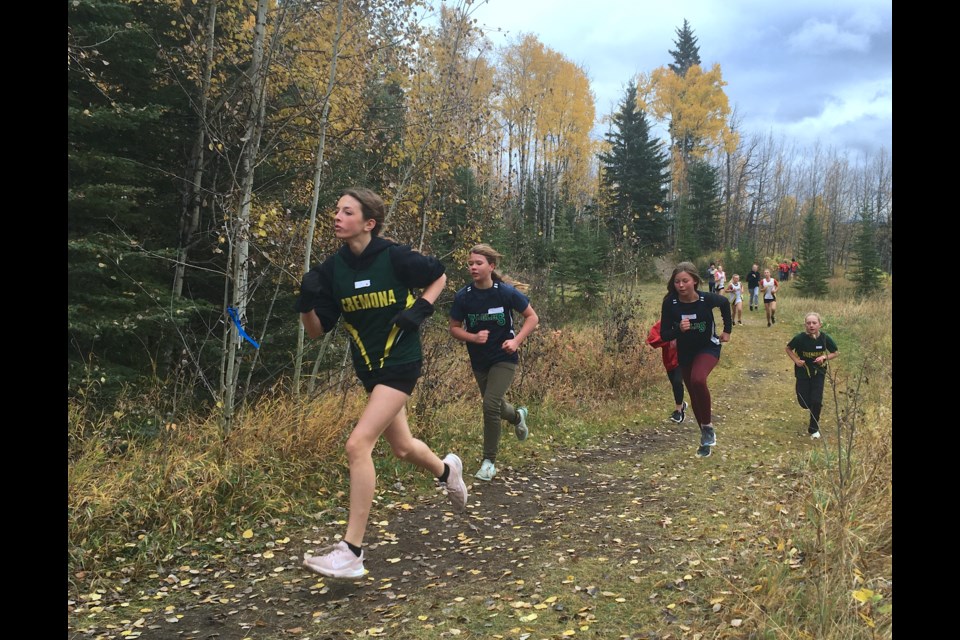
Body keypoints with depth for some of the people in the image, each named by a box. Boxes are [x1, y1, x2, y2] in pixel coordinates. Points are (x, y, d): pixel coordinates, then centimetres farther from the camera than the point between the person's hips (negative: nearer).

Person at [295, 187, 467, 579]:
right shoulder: (332, 269, -2)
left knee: (358, 444, -19)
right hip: (368, 367, 6)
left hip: (400, 363, -6)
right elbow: (317, 330, 0)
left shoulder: (395, 257, -14)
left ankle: (351, 551, -11)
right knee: (402, 448, 21)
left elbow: (439, 276, 4)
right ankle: (447, 469, 56)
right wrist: (306, 300, -18)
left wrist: (420, 308, -12)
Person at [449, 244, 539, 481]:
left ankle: (489, 462, -1)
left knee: (490, 404, -18)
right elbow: (454, 328, 0)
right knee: (494, 407, 18)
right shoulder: (463, 296, -10)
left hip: (504, 358, -4)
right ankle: (518, 416, 56)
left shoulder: (506, 292, -16)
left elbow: (532, 317, -6)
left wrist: (516, 340, -19)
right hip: (479, 361, 4)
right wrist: (473, 337, -19)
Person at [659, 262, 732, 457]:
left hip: (708, 347, -3)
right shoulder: (670, 303, -21)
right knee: (694, 395, 11)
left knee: (698, 380, -31)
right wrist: (679, 329, -34)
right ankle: (706, 436, 32)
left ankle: (708, 426, -10)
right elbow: (664, 335, -15)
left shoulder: (707, 299, -22)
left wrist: (727, 330, 5)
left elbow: (725, 303, 2)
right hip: (685, 351, 3)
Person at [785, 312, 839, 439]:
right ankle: (812, 408, 41)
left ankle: (814, 429, 14)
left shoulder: (825, 338, -16)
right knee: (803, 401, 2)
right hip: (803, 372, 0)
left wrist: (825, 357, -17)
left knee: (816, 401, -5)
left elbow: (836, 352, 1)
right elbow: (788, 349, -1)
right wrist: (796, 360, -15)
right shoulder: (800, 338, -19)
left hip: (818, 372, 0)